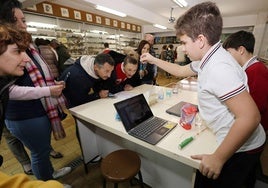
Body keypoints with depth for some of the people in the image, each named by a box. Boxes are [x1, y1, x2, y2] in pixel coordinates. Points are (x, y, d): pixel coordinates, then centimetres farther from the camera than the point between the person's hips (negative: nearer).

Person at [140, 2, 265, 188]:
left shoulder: (218, 67, -30)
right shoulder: (207, 59, 1)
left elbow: (250, 117, -32)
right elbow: (181, 70, 17)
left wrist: (218, 158, -26)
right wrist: (154, 60, 19)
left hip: (240, 147, -8)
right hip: (231, 141, 9)